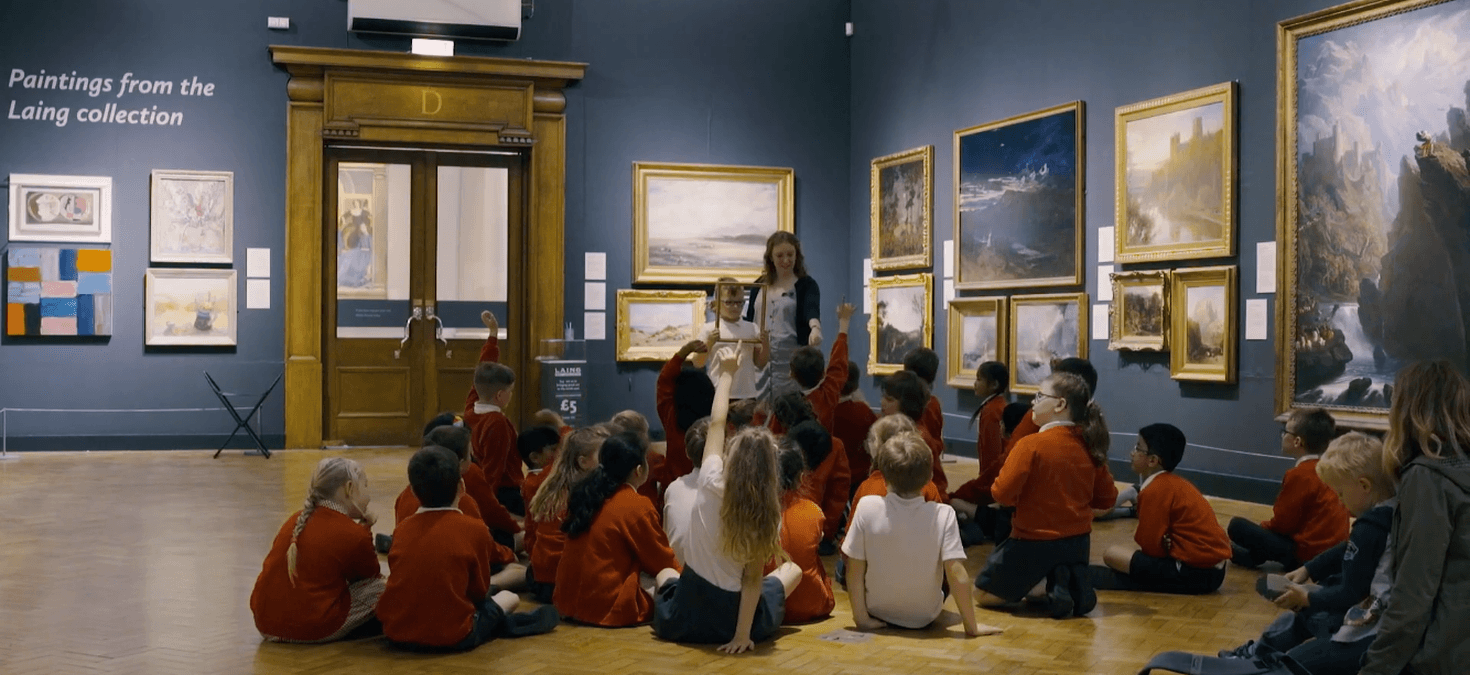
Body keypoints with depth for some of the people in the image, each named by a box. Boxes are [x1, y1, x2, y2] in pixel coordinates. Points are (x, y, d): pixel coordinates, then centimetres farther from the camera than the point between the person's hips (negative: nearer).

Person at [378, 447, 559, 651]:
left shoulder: (402, 528, 4)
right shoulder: (474, 529, -7)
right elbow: (479, 590, 2)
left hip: (396, 634, 5)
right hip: (452, 638, -4)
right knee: (509, 597, 19)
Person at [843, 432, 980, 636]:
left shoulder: (867, 507, -21)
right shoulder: (943, 515, -22)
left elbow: (855, 570, -16)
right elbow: (957, 574, -23)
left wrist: (861, 617, -6)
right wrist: (972, 627, -14)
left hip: (877, 613, 0)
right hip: (924, 618, 0)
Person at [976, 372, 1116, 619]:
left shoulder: (1031, 445, -19)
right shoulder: (1088, 446, -2)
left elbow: (1003, 494, -21)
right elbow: (1107, 497, 6)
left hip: (1035, 543, -6)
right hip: (1078, 542, 6)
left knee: (985, 595, 13)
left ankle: (1049, 585, -8)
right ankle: (1075, 584, 0)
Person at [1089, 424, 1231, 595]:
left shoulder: (1155, 490, -13)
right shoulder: (1176, 483, 14)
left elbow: (1150, 546, -12)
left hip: (1195, 572, -9)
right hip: (1212, 568, 10)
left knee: (1113, 555, -11)